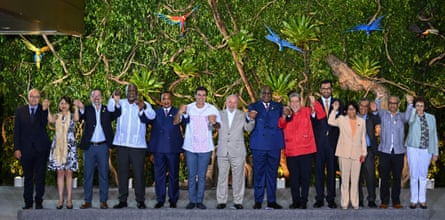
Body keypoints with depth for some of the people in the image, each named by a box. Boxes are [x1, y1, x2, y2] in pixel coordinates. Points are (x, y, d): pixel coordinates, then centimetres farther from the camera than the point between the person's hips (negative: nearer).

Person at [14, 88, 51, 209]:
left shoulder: (44, 110, 2)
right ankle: (28, 202, 15)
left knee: (40, 177, 3)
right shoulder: (20, 111, 6)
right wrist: (17, 148, -3)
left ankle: (39, 202, 10)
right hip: (26, 149, 1)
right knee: (28, 177, 9)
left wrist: (44, 110, -23)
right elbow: (17, 131, 4)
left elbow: (44, 124, -14)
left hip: (41, 149, -1)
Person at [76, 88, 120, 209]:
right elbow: (80, 118, -13)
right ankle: (87, 201, 10)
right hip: (89, 147, 0)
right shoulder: (87, 109, 6)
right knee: (87, 174, 4)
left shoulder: (107, 109, 8)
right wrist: (81, 108, -35)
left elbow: (117, 115, -10)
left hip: (103, 147, 0)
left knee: (104, 174, 3)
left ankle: (103, 201, 8)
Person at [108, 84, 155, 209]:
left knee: (139, 173, 0)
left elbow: (152, 116, -17)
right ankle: (123, 200, 12)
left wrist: (143, 107, -40)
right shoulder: (121, 103, 5)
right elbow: (110, 108, -15)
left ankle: (140, 201, 6)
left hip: (138, 145, -2)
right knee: (122, 173, 6)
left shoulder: (144, 105, 1)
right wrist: (114, 98, -39)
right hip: (122, 144, 2)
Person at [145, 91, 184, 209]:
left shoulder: (177, 112, 7)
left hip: (173, 148, -2)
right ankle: (160, 200, 11)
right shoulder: (156, 113, 15)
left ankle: (173, 200, 12)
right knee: (159, 175, 4)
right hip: (159, 149, 2)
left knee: (174, 175, 4)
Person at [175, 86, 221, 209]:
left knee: (202, 176, 5)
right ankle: (192, 200, 12)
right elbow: (175, 122, -6)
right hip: (190, 147, 0)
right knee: (191, 175, 6)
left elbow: (218, 126, 2)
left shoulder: (212, 109, -2)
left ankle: (199, 200, 11)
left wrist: (214, 122, -21)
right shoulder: (188, 108, -2)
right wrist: (180, 113, -26)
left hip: (205, 148, 0)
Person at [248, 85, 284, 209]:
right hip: (259, 145, -1)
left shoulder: (278, 107, 15)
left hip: (275, 145, 2)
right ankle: (258, 201, 6)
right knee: (259, 173, -1)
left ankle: (271, 201, 11)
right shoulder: (253, 107, 11)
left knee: (272, 173, 5)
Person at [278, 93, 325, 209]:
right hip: (291, 151, 2)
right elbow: (281, 125, -7)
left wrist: (314, 103, -18)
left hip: (305, 150, -1)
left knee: (305, 177, 3)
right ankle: (296, 201, 16)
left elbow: (321, 115, -6)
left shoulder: (306, 111, 5)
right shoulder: (286, 114, 9)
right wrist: (284, 116, -25)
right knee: (294, 178, 7)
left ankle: (303, 201, 9)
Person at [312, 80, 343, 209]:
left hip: (332, 141, 1)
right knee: (319, 170, 1)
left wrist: (336, 111, -13)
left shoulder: (337, 103, 10)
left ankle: (331, 199, 9)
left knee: (332, 170, 4)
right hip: (319, 141, -1)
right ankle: (319, 199, 7)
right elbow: (312, 123, -2)